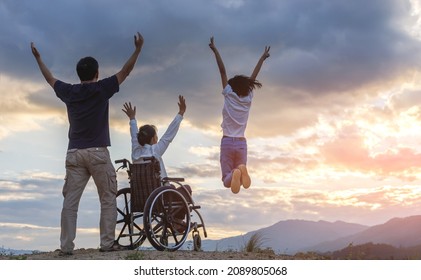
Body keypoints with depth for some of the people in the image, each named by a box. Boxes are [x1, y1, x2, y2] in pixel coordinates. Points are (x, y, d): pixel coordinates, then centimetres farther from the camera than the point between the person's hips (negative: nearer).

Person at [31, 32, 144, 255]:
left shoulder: (68, 92, 10)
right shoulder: (101, 89, -1)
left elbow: (50, 79, 27)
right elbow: (125, 72, 1)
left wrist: (38, 58, 41)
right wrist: (138, 49, 6)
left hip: (74, 153, 4)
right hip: (98, 152, -3)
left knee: (70, 200, 2)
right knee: (108, 199, 4)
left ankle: (66, 246, -1)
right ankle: (107, 243, -1)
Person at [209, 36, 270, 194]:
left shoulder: (229, 96, -3)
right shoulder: (248, 99, 4)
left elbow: (222, 71, -3)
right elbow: (253, 77, 13)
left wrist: (215, 50, 0)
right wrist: (263, 58, 21)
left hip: (227, 142, -2)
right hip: (241, 143, 2)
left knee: (227, 180, 2)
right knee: (240, 174, 13)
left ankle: (234, 174, -35)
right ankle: (241, 170, -24)